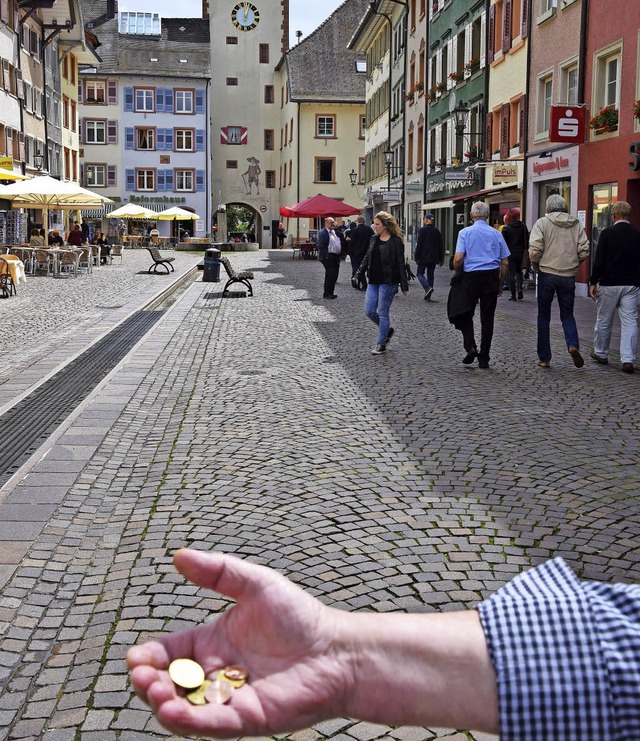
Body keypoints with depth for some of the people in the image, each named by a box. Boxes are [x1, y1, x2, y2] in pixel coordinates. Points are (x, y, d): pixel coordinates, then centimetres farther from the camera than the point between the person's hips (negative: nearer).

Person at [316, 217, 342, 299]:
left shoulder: (335, 232, 18)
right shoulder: (322, 232, -9)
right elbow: (321, 246, -16)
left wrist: (340, 254, 15)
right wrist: (326, 257, -20)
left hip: (336, 257, 9)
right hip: (328, 257, -9)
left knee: (334, 276, 10)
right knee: (330, 275, -9)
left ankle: (330, 293, 18)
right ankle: (327, 294, -2)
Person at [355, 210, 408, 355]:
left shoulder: (396, 241, -9)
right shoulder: (374, 240, 11)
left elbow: (400, 264, -8)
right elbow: (367, 259, 18)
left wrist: (404, 285, -9)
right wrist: (358, 273, 9)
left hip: (388, 282, -7)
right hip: (373, 281, 7)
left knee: (382, 313, -1)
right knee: (369, 311, 5)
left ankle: (381, 345, 10)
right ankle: (388, 330, 28)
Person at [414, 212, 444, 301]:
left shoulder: (423, 230, -9)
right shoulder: (437, 231, 10)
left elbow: (419, 245, -12)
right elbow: (441, 246, 14)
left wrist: (416, 257, -8)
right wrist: (441, 258, 19)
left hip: (424, 257, -6)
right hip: (434, 258, 6)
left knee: (419, 273, 5)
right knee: (430, 275, 10)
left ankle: (428, 288, -18)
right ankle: (428, 296, 10)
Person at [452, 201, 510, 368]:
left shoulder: (465, 232, -2)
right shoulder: (496, 234, 6)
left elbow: (458, 259, -11)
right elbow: (505, 262, 7)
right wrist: (500, 284, 16)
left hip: (471, 277, -2)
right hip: (491, 278, 2)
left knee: (466, 315, 12)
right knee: (487, 318, 7)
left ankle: (470, 347, -8)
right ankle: (484, 358, 9)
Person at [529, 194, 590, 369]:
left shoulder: (542, 223, -5)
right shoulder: (576, 224, 4)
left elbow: (535, 249, -14)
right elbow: (584, 250, 0)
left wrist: (536, 266, 4)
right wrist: (574, 265, 15)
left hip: (547, 274, -2)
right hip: (568, 276, 2)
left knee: (544, 316, 9)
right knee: (567, 314, 14)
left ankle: (544, 358, 11)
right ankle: (573, 345, -12)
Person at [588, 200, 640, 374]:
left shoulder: (607, 233, -9)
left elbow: (599, 261, -11)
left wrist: (593, 283, -4)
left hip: (609, 284, -2)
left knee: (603, 321, 13)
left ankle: (600, 353, 27)